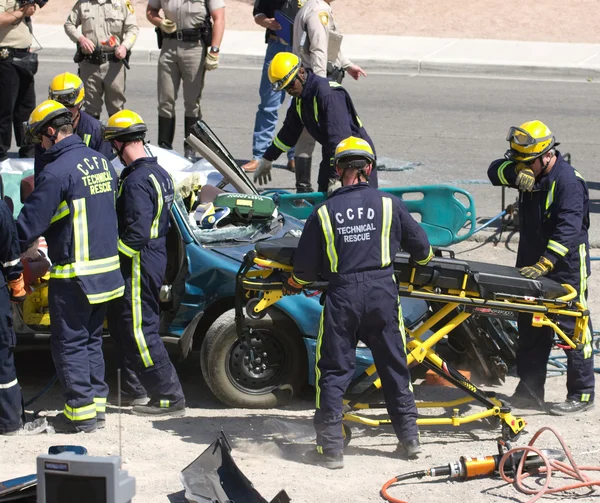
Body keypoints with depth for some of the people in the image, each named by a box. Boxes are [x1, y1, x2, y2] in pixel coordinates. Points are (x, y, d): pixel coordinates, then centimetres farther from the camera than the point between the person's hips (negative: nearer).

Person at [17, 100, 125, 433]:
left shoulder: (56, 172, -18)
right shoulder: (102, 163, 7)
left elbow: (30, 224, -17)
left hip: (73, 275, -8)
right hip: (107, 268, 8)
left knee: (69, 343, 2)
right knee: (92, 340, 18)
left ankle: (82, 412, 3)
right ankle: (98, 404, 20)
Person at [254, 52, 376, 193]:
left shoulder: (328, 92, -25)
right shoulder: (300, 97, 5)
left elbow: (340, 135, -31)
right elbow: (288, 132, 20)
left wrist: (336, 177, -34)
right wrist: (267, 160, 27)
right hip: (330, 154, 9)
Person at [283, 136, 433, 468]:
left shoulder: (323, 212, -1)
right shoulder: (389, 204, 1)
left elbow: (305, 267, 3)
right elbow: (420, 248, 12)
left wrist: (292, 286, 25)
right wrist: (423, 257, 36)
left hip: (341, 296, -1)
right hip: (382, 291, 1)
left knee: (333, 370, 6)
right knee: (394, 367, 13)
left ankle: (330, 448, 4)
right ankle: (409, 438, 19)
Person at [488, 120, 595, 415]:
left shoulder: (568, 181, -20)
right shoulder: (530, 174, 5)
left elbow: (568, 229, -28)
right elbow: (495, 171, 2)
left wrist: (544, 264, -35)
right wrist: (515, 171, -20)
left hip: (565, 269, -8)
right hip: (531, 265, 8)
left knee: (574, 330, -3)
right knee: (530, 331, 13)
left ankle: (582, 394, 4)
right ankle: (529, 392, 22)